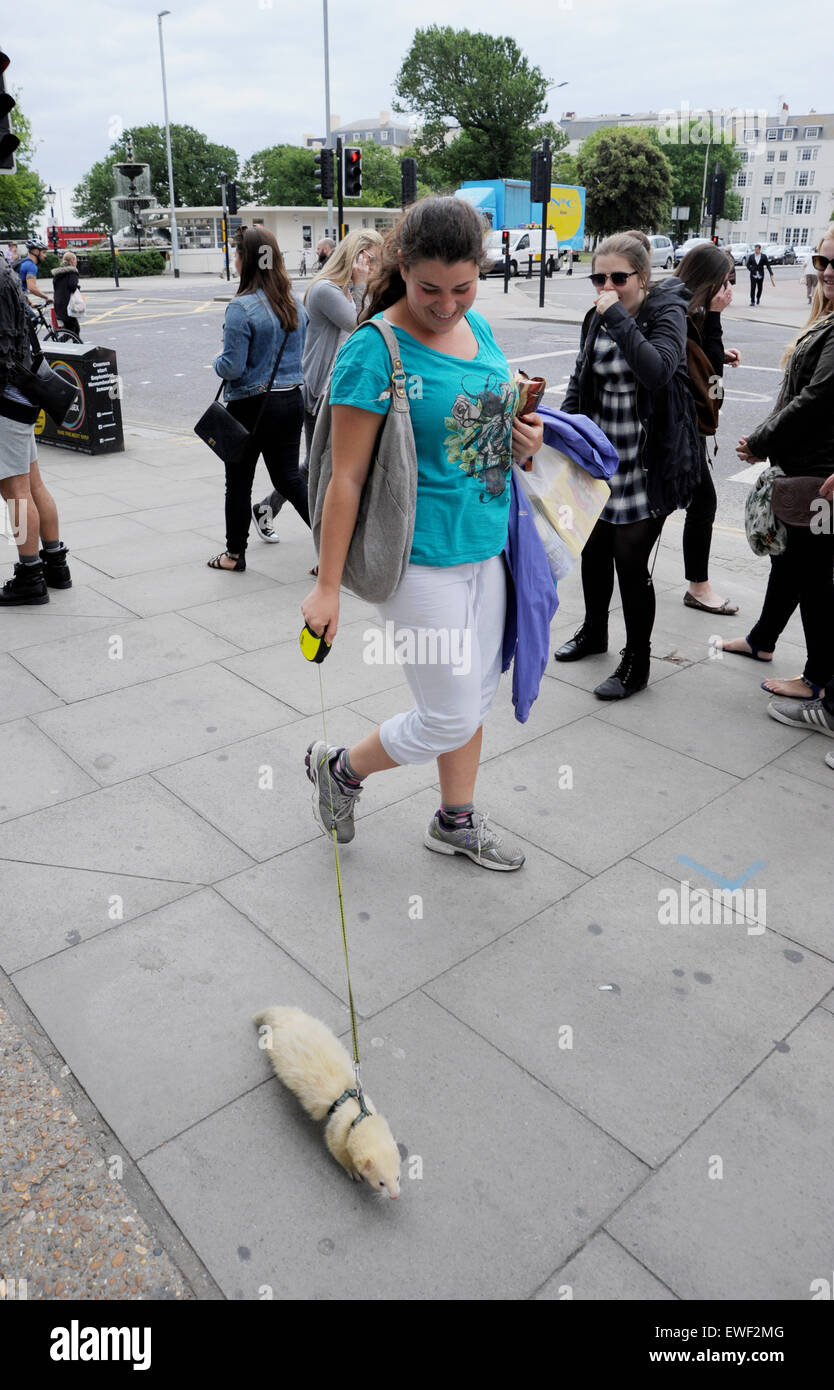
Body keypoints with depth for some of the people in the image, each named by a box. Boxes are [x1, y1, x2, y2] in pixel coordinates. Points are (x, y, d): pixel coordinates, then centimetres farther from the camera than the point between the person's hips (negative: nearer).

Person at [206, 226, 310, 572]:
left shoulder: (242, 307, -17)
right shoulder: (294, 303, 5)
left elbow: (231, 367, -17)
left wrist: (218, 362, 4)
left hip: (251, 405, -6)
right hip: (292, 400, 6)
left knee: (239, 482, 9)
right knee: (288, 479, 12)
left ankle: (235, 553, 23)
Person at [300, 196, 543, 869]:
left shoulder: (479, 327, 6)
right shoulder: (375, 349, -16)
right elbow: (346, 477, -16)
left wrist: (527, 434, -1)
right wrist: (327, 586, -14)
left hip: (487, 544, 8)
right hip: (423, 558, -7)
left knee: (476, 695, 17)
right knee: (451, 717, 0)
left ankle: (456, 822, 38)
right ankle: (340, 769, 27)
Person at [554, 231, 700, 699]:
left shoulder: (667, 314, -11)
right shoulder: (597, 317, 6)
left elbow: (657, 371, -30)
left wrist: (618, 318, -27)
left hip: (648, 464, -6)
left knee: (631, 561, -5)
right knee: (594, 549, 16)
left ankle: (637, 665, 11)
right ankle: (594, 631, 40)